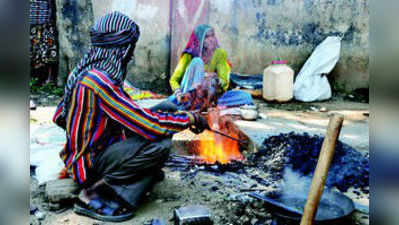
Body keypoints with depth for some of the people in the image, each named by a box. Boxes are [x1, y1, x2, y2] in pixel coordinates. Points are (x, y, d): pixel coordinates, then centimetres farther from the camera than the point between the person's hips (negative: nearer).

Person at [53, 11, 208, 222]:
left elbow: (59, 117, 13)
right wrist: (190, 118, -14)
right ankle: (92, 193, -14)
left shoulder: (82, 72, 2)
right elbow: (150, 124, -28)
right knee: (159, 145, -27)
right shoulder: (99, 81, -27)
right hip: (89, 163, -9)